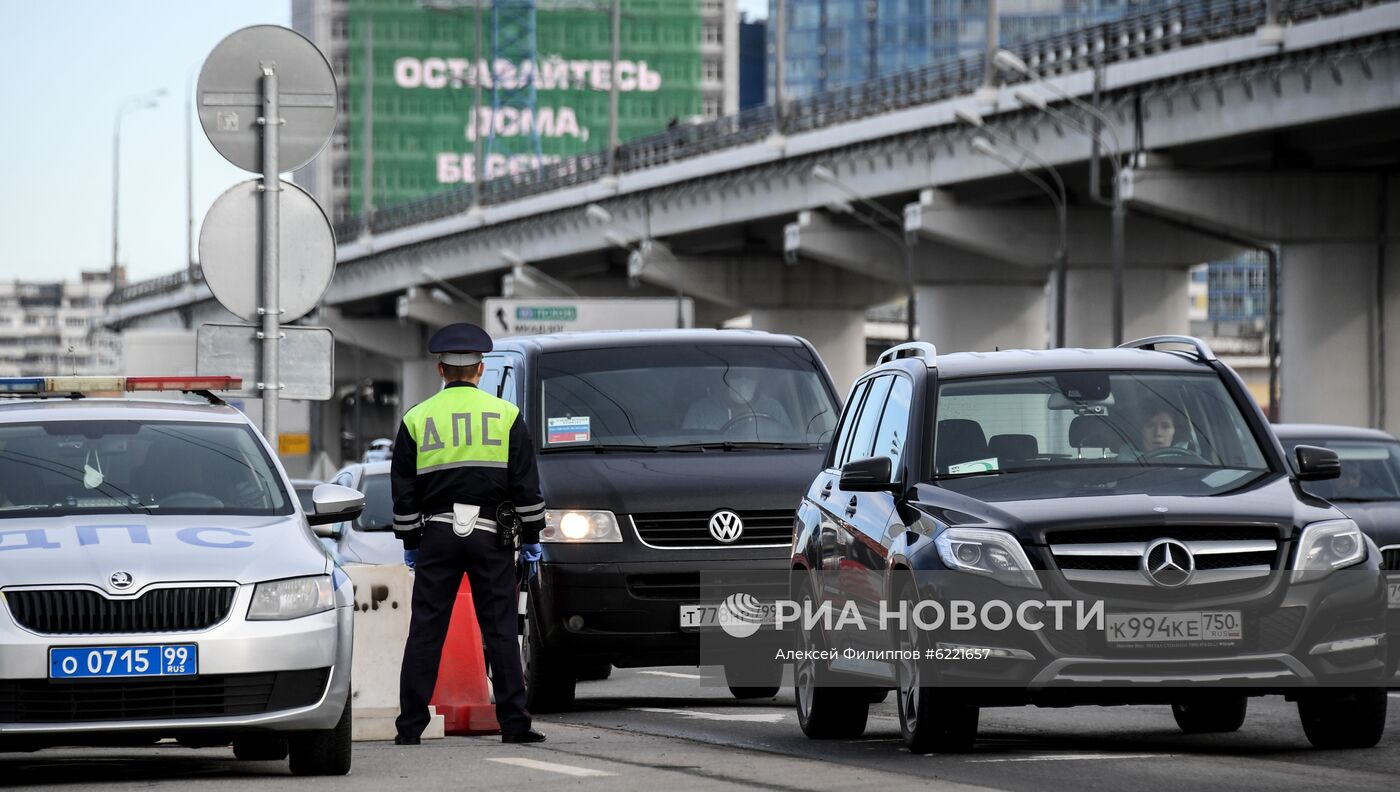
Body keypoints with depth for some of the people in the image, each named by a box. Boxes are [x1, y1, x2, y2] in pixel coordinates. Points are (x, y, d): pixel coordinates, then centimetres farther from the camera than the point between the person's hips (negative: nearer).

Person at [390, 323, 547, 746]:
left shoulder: (416, 419, 5)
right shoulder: (506, 415, 3)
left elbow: (403, 489, 7)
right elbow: (526, 484, 2)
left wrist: (410, 541, 14)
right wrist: (531, 537, 8)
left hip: (437, 535, 1)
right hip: (490, 536, -1)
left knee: (425, 631, 3)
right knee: (501, 630, 1)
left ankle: (410, 726, 2)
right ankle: (513, 723, -2)